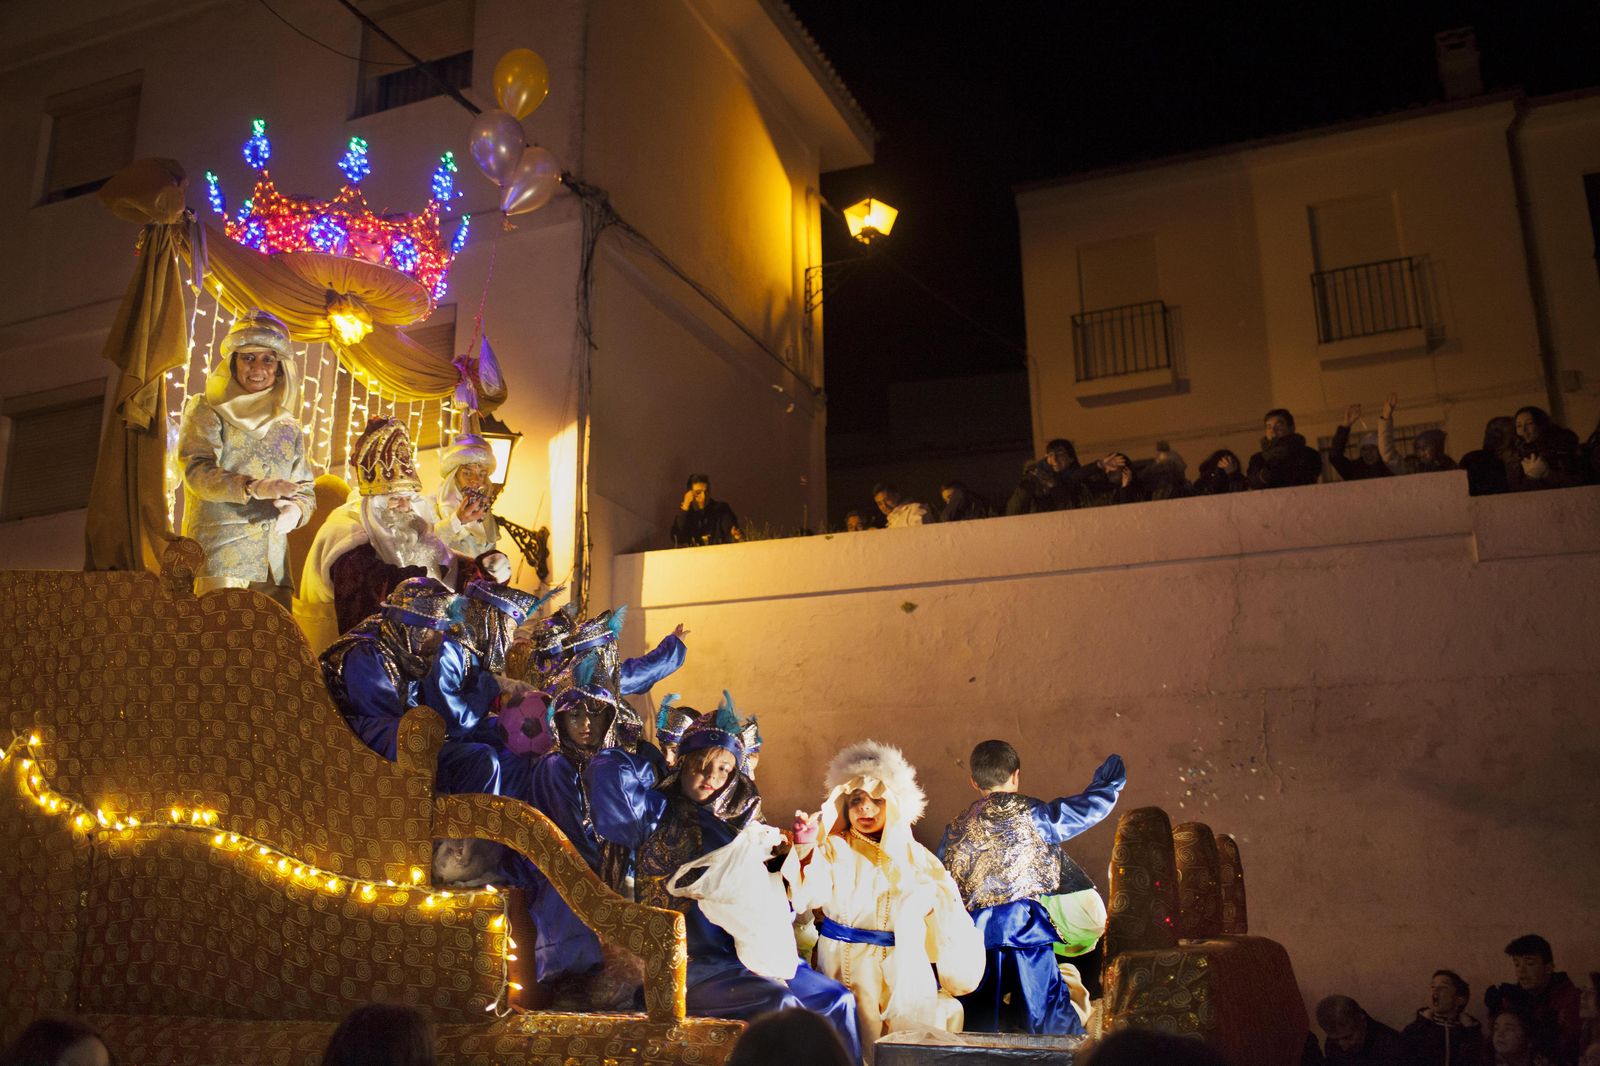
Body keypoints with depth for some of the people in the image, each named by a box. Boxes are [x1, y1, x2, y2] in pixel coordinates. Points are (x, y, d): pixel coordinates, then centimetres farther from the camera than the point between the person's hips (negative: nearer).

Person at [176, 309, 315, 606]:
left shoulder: (288, 427, 21)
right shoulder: (206, 410, 9)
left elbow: (306, 490, 18)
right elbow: (197, 471, -6)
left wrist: (296, 510, -6)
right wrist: (253, 487, -23)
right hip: (219, 552, -4)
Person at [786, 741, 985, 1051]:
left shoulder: (914, 855, 11)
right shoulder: (834, 848, 4)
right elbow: (811, 897, -12)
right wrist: (805, 851, -25)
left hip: (903, 963, 3)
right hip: (846, 962, -3)